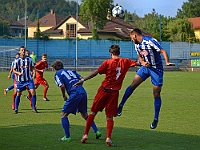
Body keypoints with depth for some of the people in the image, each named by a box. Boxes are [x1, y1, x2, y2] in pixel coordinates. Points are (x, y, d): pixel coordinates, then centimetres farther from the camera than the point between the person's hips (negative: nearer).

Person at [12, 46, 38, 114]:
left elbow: (32, 67, 14)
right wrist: (18, 73, -16)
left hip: (29, 79, 1)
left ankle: (34, 107, 3)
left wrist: (31, 71, -5)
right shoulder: (17, 60, -3)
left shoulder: (29, 59, 1)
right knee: (18, 94, 5)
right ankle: (16, 109, 19)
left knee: (33, 92, -11)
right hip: (20, 80, -1)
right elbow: (14, 70, 2)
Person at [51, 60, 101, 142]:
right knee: (84, 114, 24)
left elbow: (62, 86, -7)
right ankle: (97, 131, 20)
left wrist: (64, 96, 8)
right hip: (83, 92, 7)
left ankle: (67, 137, 0)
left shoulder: (57, 74, 7)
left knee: (63, 114, 5)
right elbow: (81, 79, 15)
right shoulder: (70, 71, 25)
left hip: (75, 94, -7)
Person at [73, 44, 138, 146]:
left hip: (104, 90, -2)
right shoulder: (125, 62, 2)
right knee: (110, 117, 7)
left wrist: (83, 80, -3)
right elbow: (137, 63, 14)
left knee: (93, 112, 11)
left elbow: (95, 73, -7)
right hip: (114, 92, 2)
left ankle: (85, 134, 13)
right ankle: (108, 137, -10)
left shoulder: (108, 62, -6)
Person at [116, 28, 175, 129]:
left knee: (156, 94, -1)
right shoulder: (137, 45, 4)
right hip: (145, 67, 6)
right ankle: (120, 106, 2)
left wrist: (167, 62, -40)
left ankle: (156, 119, 10)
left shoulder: (150, 41, -20)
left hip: (156, 69, -6)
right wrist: (143, 62, -9)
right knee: (133, 85, -8)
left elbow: (163, 51, -23)